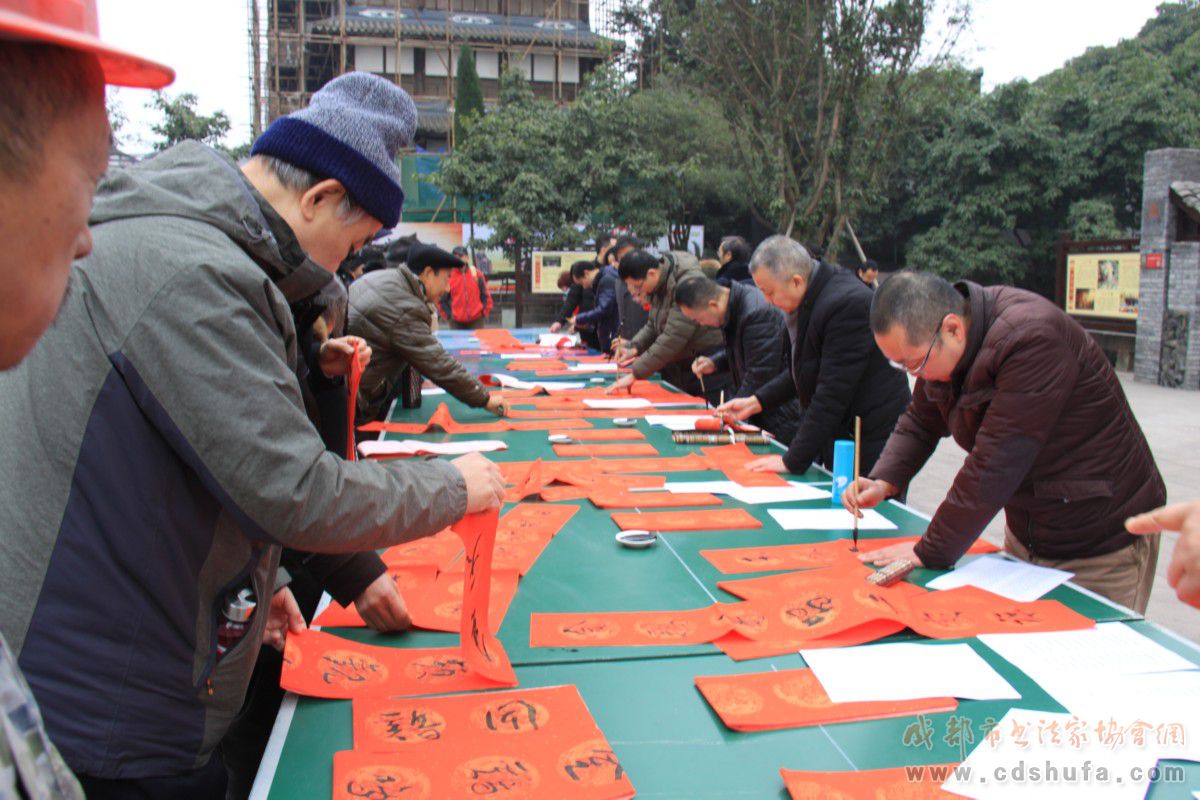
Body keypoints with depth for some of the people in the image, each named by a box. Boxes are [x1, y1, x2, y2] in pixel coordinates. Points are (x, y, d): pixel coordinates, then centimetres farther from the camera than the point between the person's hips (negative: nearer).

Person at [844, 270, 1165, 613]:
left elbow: (994, 467, -31)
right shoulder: (937, 346, -4)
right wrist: (883, 482, -10)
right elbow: (919, 423, 9)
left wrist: (931, 553, -23)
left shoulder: (1032, 341, -31)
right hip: (1025, 538, 7)